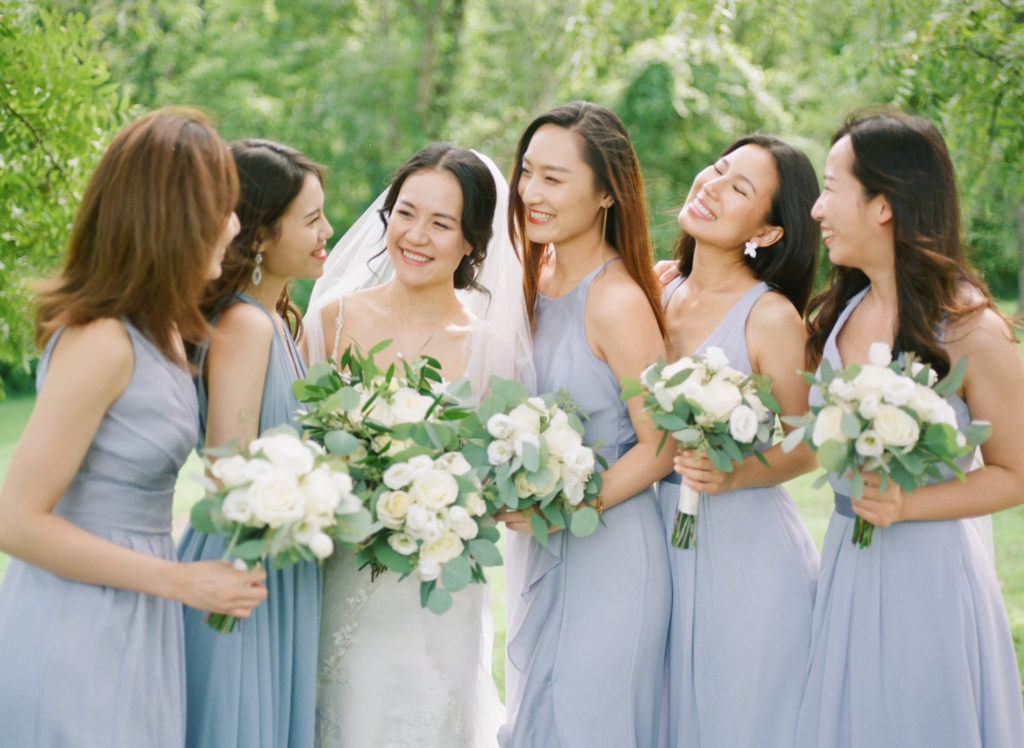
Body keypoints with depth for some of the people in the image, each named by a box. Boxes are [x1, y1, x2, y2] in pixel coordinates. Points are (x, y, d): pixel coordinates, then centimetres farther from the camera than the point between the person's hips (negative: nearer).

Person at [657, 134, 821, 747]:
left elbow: (803, 449, -7)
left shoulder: (771, 316, -12)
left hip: (752, 552, -5)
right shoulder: (661, 293, 5)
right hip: (669, 543, 6)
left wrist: (730, 476, -22)